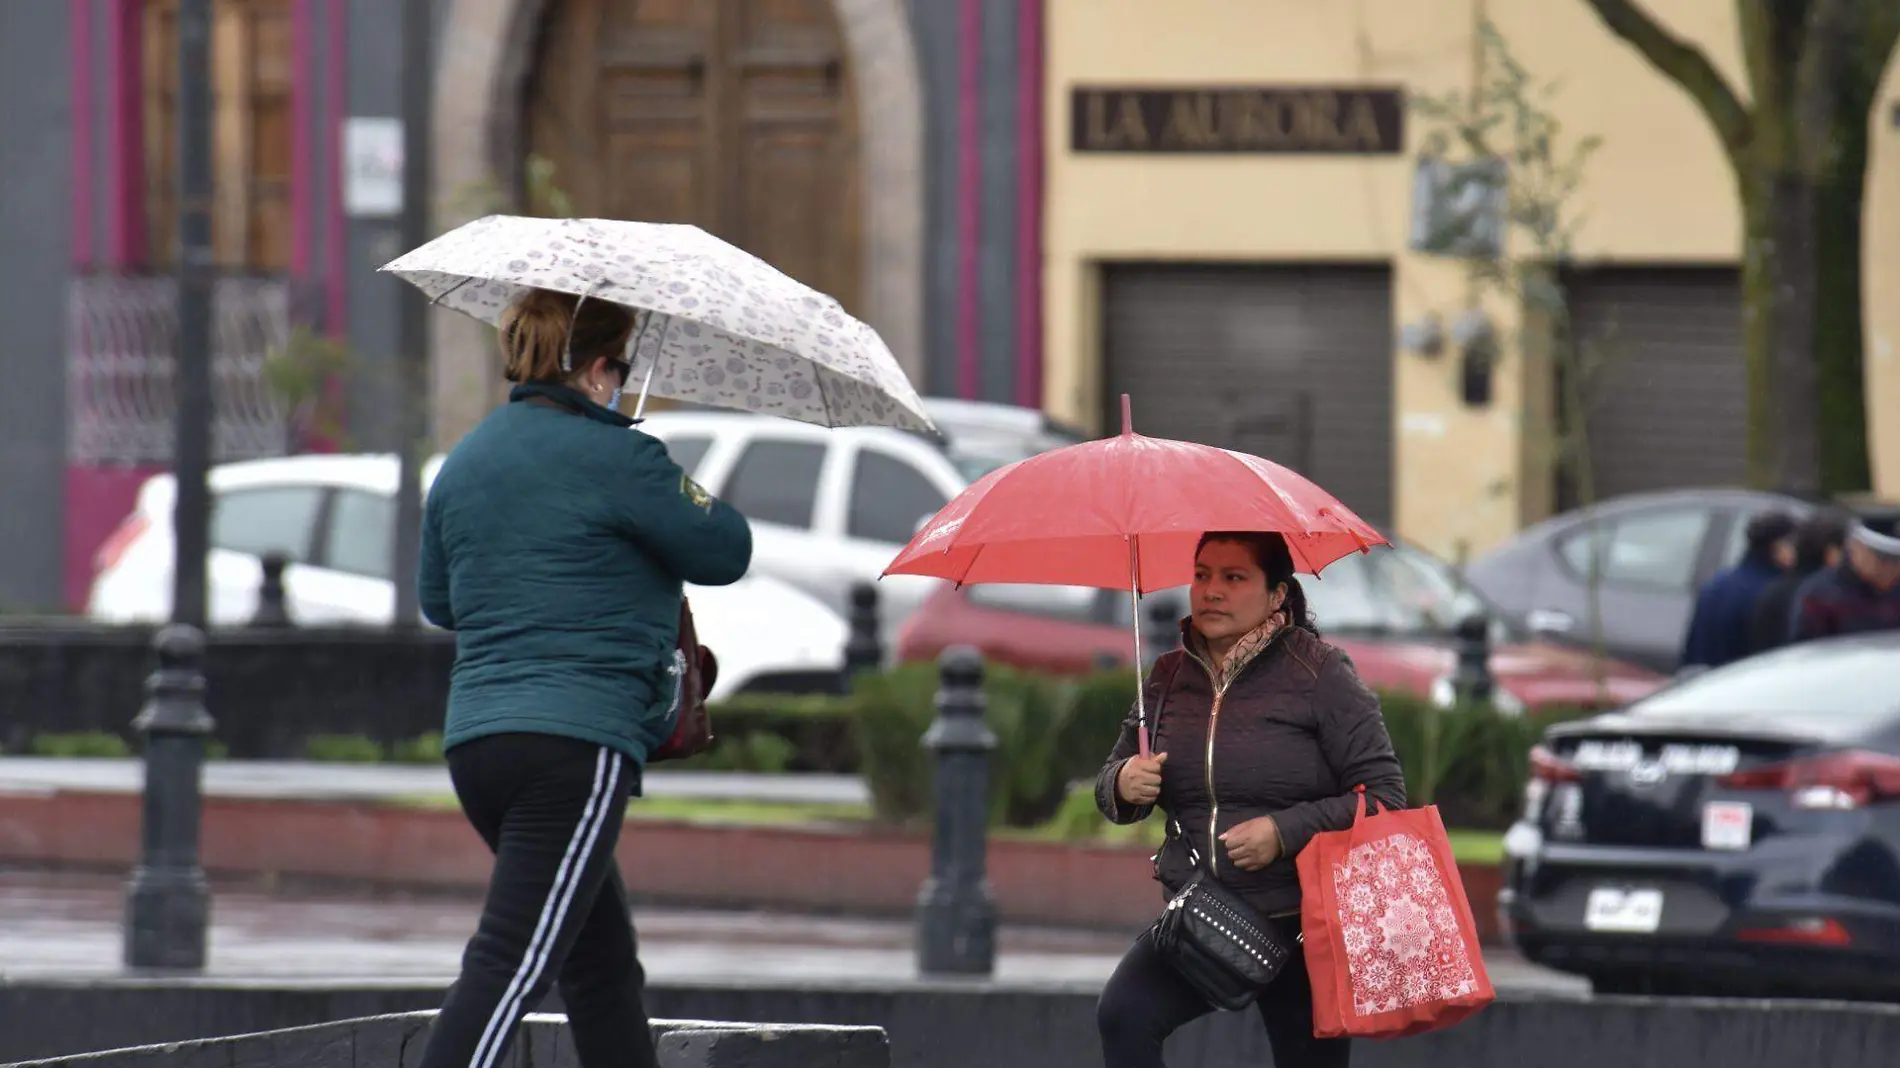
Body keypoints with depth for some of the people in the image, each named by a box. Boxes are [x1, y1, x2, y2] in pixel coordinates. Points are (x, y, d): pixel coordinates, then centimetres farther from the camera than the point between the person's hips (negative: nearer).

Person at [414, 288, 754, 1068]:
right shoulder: (613, 459, -8)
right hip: (577, 744, -8)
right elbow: (725, 554, 0)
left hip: (477, 739, 8)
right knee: (513, 962, -14)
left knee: (604, 964, 18)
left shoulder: (464, 462, 15)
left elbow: (438, 603, 26)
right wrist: (684, 497, 19)